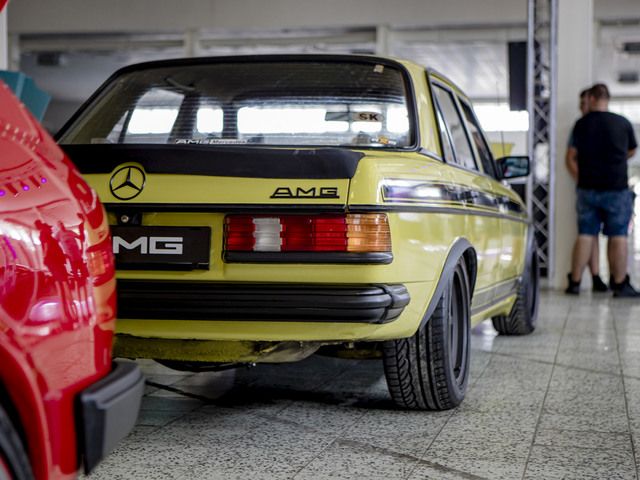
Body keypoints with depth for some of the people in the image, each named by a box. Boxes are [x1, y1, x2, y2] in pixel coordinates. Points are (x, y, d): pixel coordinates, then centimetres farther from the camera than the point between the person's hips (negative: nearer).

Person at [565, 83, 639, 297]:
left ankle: (575, 281, 8)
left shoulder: (581, 124, 0)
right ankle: (620, 284, 4)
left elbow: (571, 158, 6)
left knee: (585, 235, 7)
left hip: (587, 189, 2)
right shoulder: (623, 123, -2)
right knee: (618, 236, 2)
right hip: (617, 188, -2)